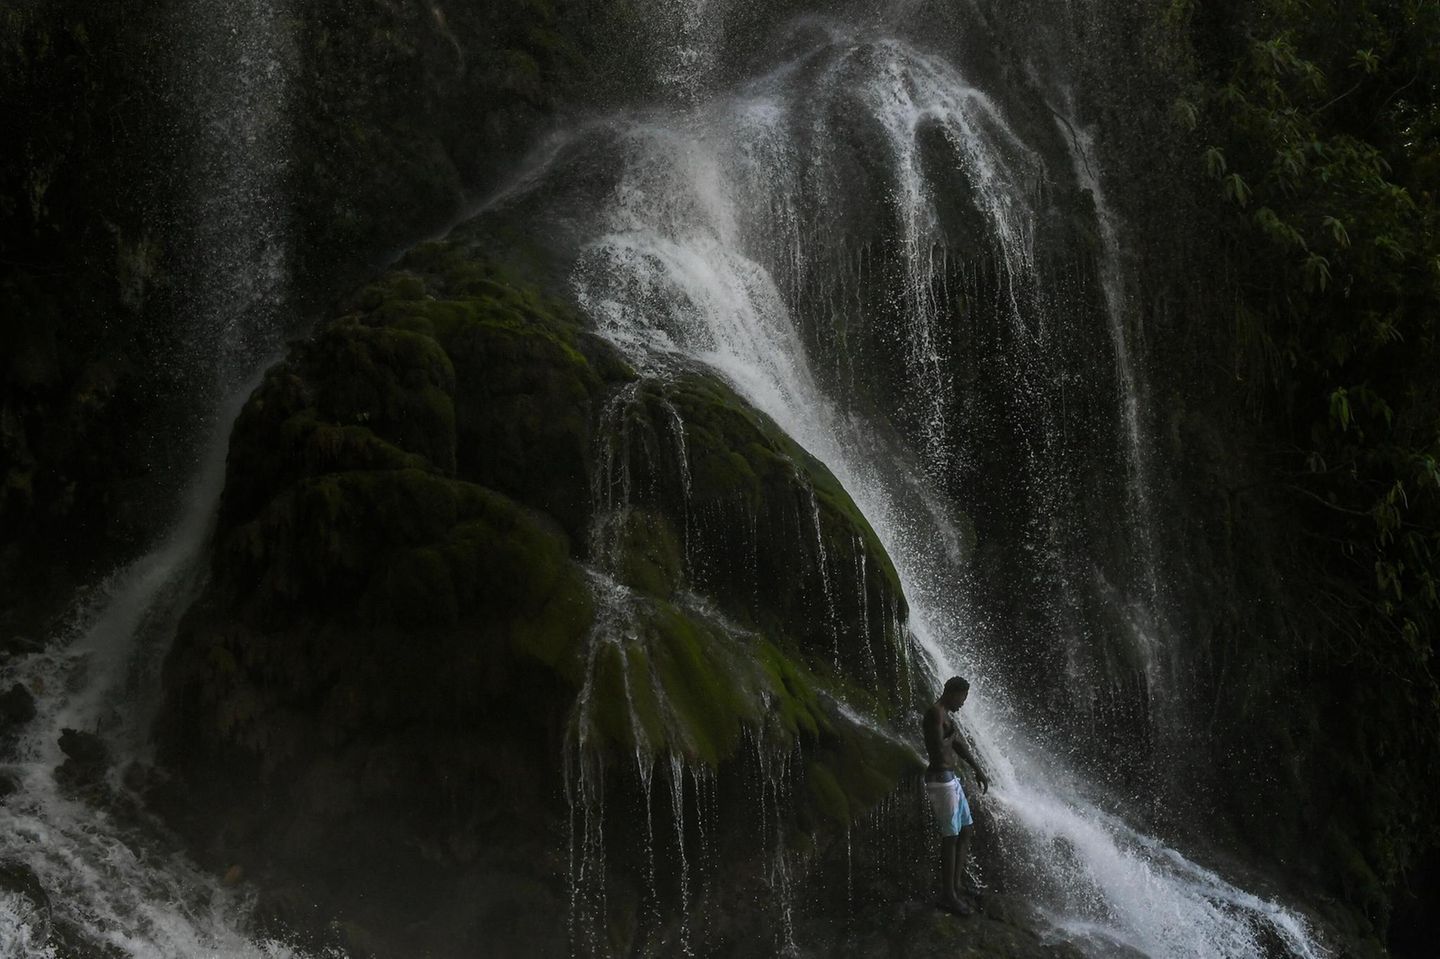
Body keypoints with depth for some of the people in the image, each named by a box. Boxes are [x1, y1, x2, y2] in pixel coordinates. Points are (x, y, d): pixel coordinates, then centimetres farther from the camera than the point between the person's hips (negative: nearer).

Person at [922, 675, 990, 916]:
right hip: (941, 781, -11)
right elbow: (939, 749, -27)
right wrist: (952, 734, -12)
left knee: (966, 831, 16)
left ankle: (955, 885, 21)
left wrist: (978, 770, 31)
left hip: (950, 780, 11)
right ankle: (948, 895, 2)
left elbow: (960, 747, 26)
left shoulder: (945, 715, 16)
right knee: (950, 837, -5)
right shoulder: (935, 713, -16)